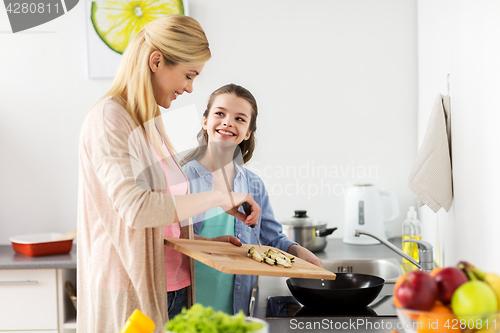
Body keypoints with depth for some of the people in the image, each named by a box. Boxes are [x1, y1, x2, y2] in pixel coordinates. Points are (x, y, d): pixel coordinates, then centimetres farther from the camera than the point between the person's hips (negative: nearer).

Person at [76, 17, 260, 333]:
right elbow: (134, 208, -24)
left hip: (172, 287, 8)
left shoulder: (151, 122, 13)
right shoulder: (108, 118, -12)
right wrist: (220, 198, -20)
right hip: (130, 294, -8)